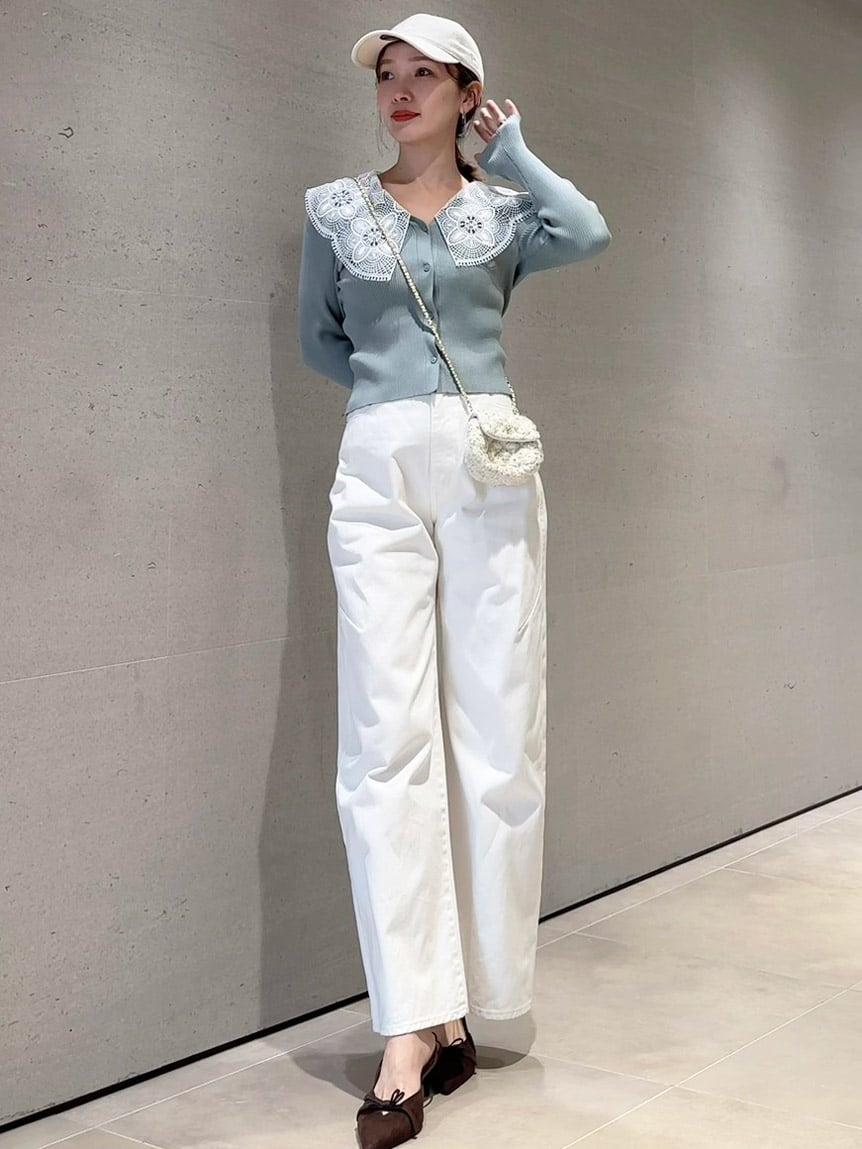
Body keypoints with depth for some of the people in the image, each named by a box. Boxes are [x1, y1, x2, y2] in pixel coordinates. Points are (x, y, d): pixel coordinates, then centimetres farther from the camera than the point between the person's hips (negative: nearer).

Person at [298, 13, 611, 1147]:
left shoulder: (503, 208, 12)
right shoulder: (335, 208, 15)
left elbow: (589, 233, -8)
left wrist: (511, 149, 6)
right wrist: (401, 391, 11)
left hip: (490, 471, 0)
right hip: (379, 470, 0)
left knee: (493, 732, -2)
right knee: (388, 738, -9)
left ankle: (454, 1004, 10)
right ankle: (410, 1038, -7)